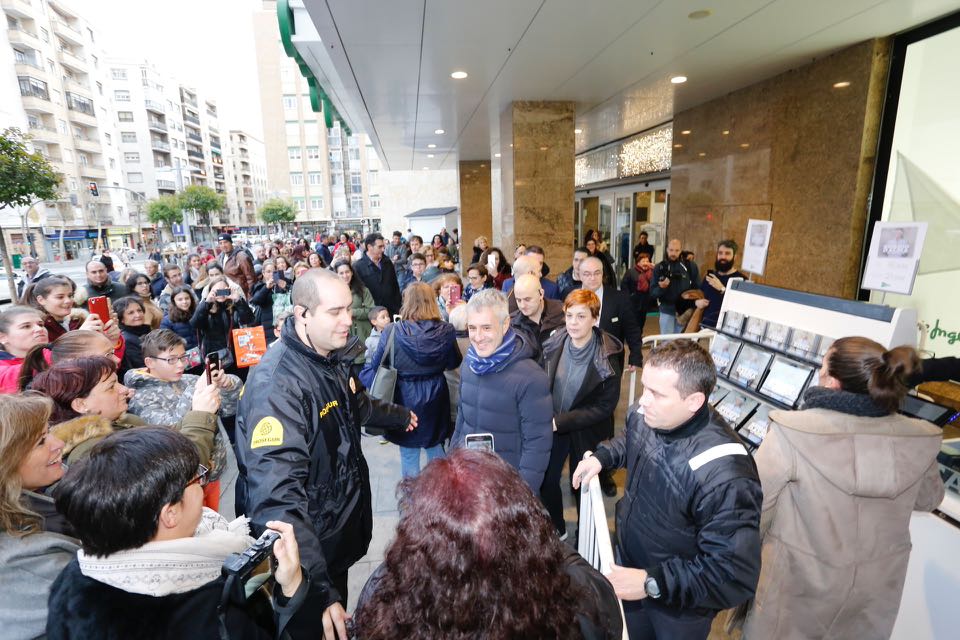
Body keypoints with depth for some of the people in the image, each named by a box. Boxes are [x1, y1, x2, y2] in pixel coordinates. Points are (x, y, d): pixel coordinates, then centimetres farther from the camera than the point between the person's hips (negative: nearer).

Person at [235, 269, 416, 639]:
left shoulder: (332, 358, -2)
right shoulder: (276, 385, -31)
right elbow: (277, 493, -39)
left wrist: (398, 416, 35)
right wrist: (314, 589, -46)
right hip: (308, 545, -7)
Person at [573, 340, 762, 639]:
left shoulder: (725, 476, -38)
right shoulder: (646, 417, -17)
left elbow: (735, 576, -33)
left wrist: (652, 583, -31)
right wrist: (601, 456, -7)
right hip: (629, 564, 5)